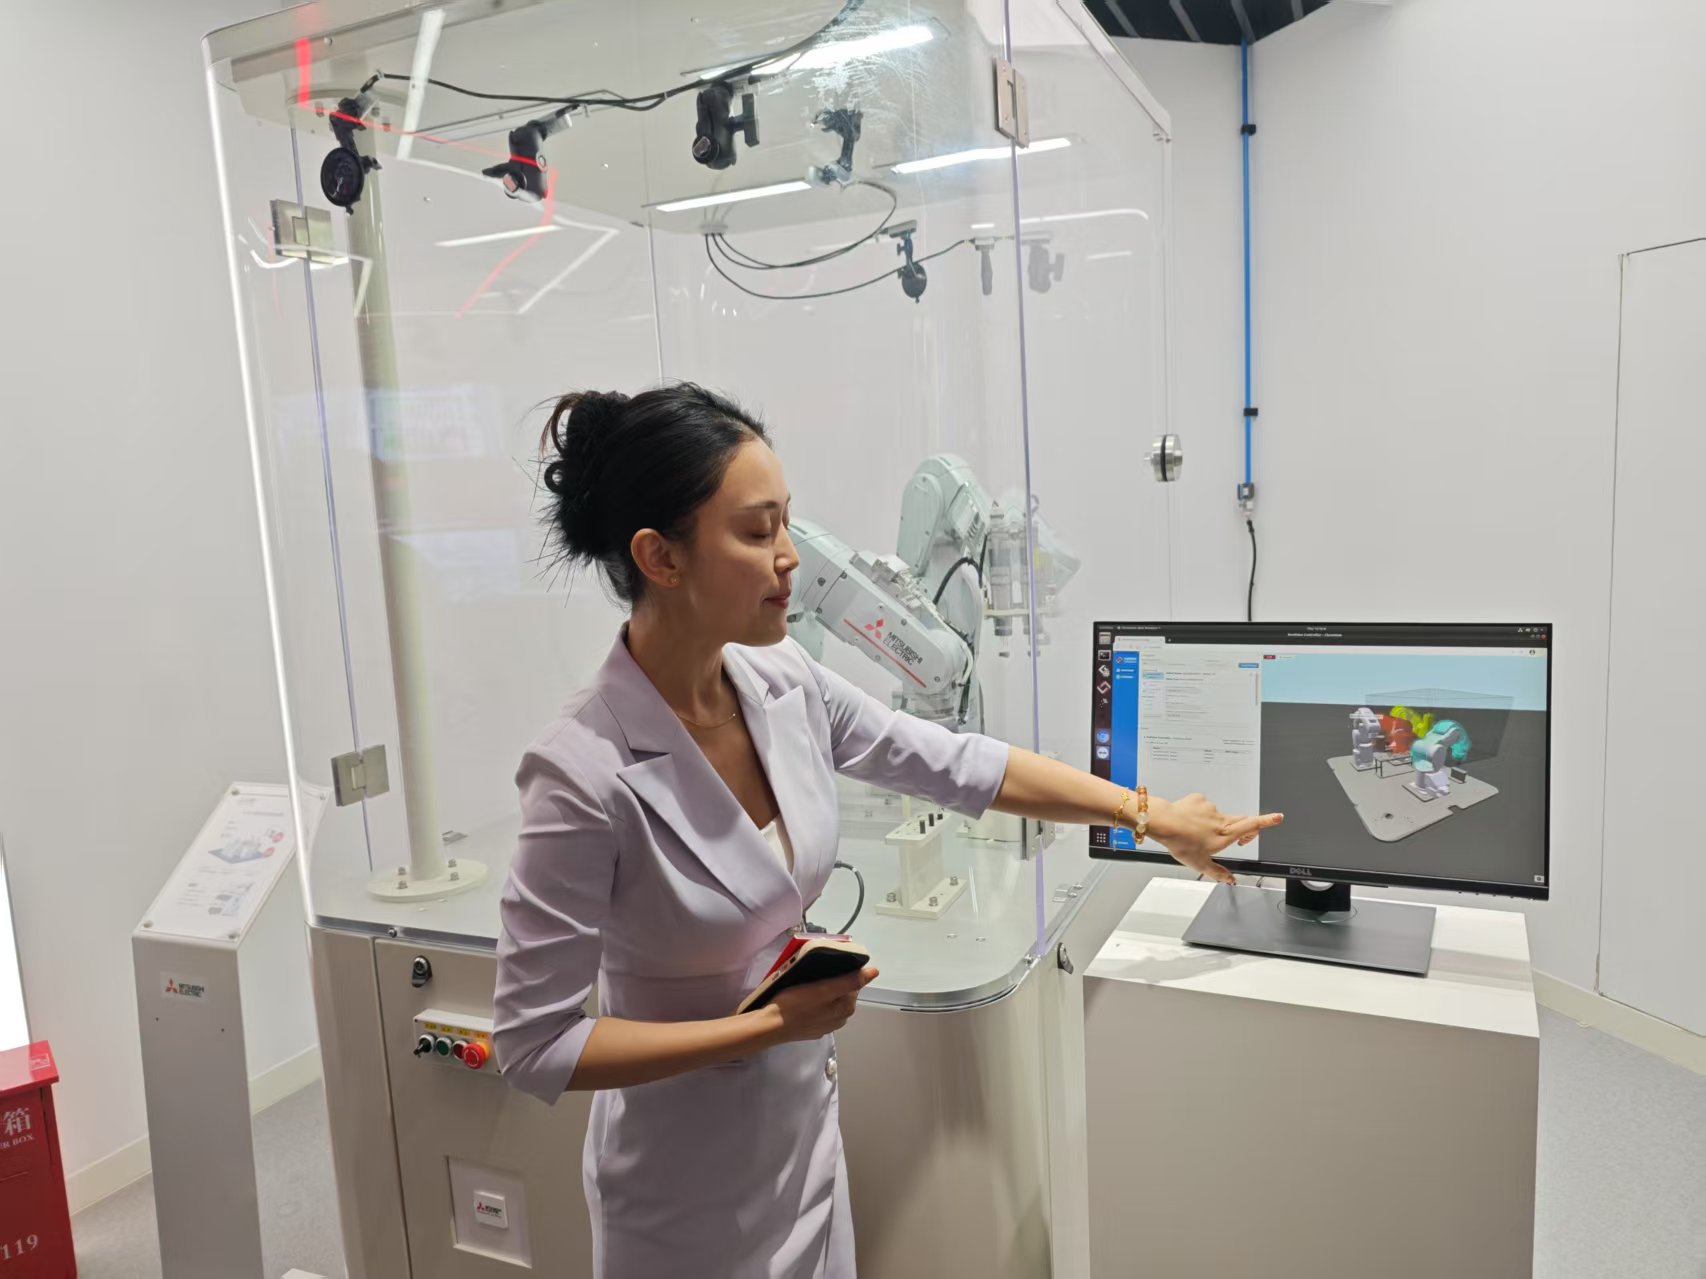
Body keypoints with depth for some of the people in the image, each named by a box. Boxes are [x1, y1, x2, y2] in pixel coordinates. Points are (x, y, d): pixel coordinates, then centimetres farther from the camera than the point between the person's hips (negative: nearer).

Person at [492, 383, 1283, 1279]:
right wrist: (769, 1026, -21)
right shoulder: (585, 770, -29)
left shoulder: (782, 682, -11)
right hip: (688, 1187, -6)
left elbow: (958, 766, 1)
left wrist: (1151, 817, 5)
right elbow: (535, 1044, -22)